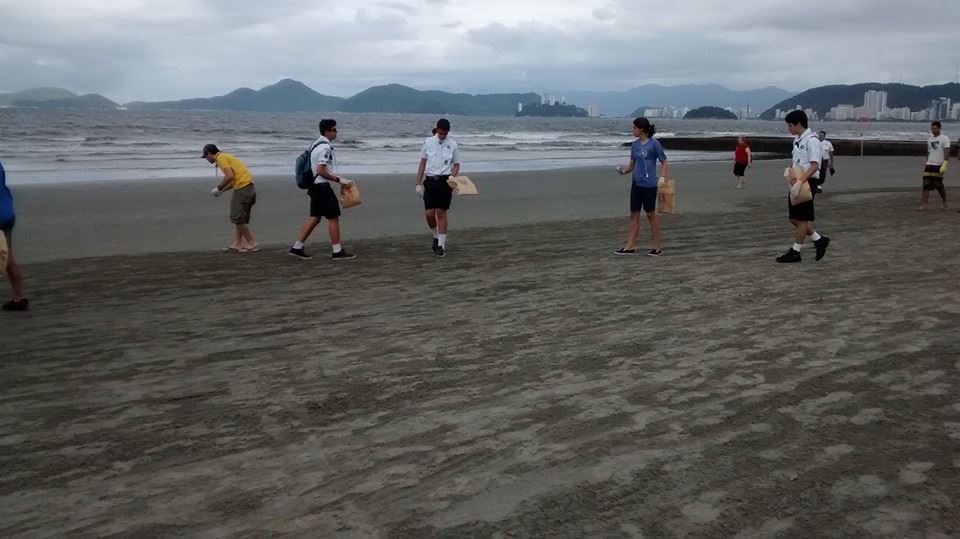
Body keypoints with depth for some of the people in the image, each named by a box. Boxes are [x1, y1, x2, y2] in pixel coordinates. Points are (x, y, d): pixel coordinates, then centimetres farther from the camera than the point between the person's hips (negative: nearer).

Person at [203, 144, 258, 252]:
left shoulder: (221, 157, -7)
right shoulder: (225, 156, 22)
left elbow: (230, 176, -20)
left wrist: (218, 188, -8)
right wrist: (222, 190, 17)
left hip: (242, 189, -10)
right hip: (248, 187, 10)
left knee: (238, 218, -4)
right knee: (239, 218, 13)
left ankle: (252, 244, 2)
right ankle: (236, 244, 16)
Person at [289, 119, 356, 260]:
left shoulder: (316, 145, 15)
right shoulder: (325, 147, -17)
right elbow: (321, 171, -23)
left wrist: (334, 176, 22)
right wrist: (339, 180, -17)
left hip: (315, 186, 10)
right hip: (322, 186, -10)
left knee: (314, 217, 13)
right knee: (333, 217, -3)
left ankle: (297, 247, 15)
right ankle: (337, 251, 3)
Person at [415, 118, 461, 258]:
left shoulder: (452, 144, 0)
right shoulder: (428, 142, 2)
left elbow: (456, 165, 8)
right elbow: (422, 163, 7)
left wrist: (452, 177, -13)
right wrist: (418, 183, 3)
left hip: (445, 181, -1)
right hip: (430, 181, 1)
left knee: (441, 213, -1)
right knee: (429, 214, -2)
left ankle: (441, 244, 6)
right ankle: (436, 236, 25)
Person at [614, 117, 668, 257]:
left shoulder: (654, 143, -9)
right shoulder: (635, 144, 8)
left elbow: (664, 162, -4)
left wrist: (662, 177, -19)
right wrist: (623, 170, -8)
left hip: (649, 185, -6)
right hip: (636, 183, 6)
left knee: (651, 214, 2)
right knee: (634, 214, 6)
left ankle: (657, 247, 13)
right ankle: (630, 246, 10)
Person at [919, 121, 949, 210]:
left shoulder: (944, 138, -4)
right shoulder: (929, 139, 16)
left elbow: (947, 152, -12)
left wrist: (944, 164, -22)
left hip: (939, 165, -5)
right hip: (929, 165, 5)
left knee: (939, 185, 0)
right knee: (926, 185, -5)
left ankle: (945, 202, 22)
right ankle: (923, 205, -8)